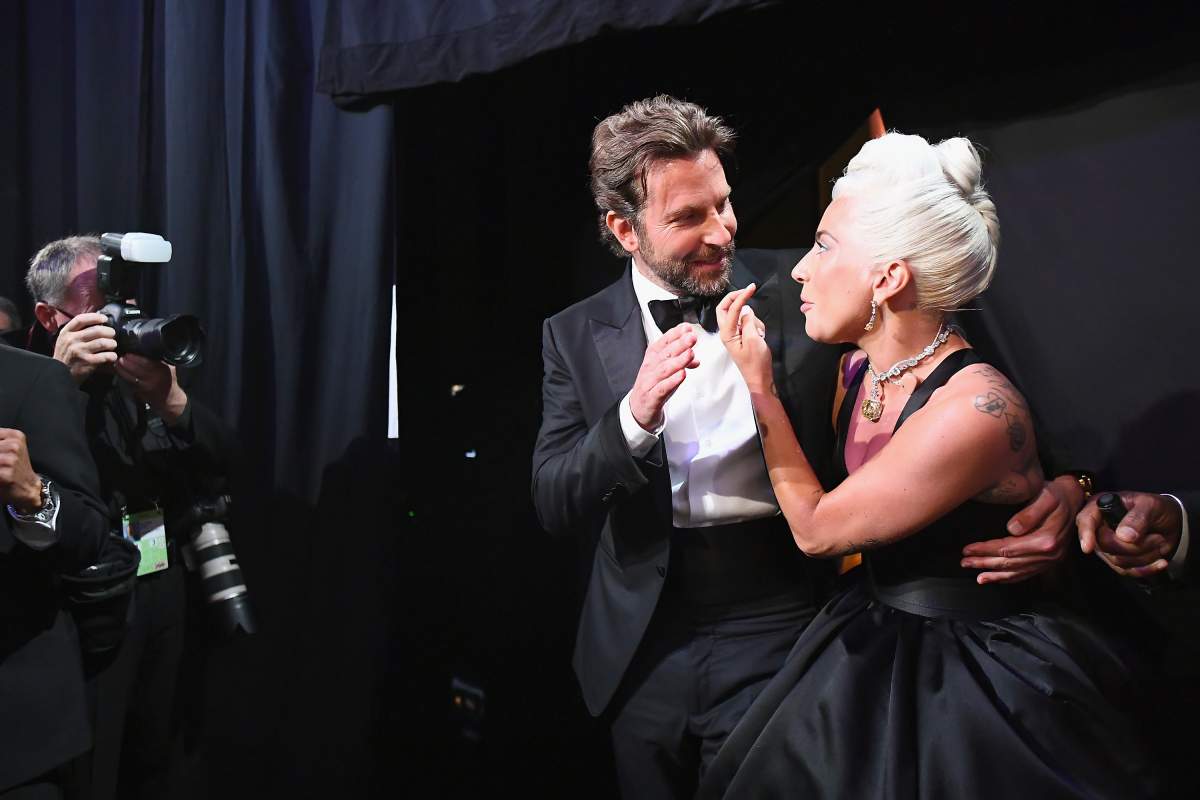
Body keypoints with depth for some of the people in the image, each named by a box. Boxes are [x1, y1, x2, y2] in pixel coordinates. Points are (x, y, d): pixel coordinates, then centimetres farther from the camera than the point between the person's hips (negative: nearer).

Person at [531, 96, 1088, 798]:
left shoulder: (798, 289, -3)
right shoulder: (577, 335, 1)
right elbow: (554, 506, -5)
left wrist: (1061, 485, -21)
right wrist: (636, 416, -23)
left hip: (775, 634, -2)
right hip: (644, 653, 2)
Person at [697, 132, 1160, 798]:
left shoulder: (976, 407, -28)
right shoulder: (859, 369, -4)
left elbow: (815, 529, -19)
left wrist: (758, 384, -15)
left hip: (978, 680, -8)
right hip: (871, 646, 8)